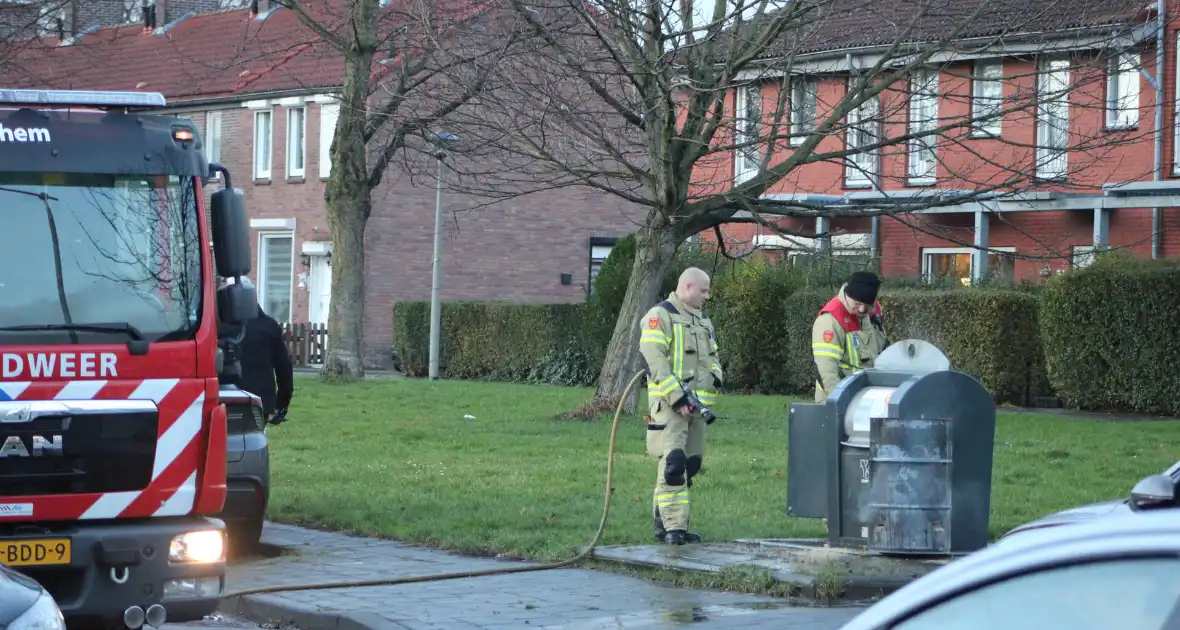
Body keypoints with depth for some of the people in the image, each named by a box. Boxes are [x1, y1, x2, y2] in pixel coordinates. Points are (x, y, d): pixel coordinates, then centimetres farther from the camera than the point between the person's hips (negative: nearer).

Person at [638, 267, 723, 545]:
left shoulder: (703, 321, 21)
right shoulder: (660, 316, -6)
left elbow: (713, 356, 30)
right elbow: (654, 359, -15)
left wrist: (715, 377, 6)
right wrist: (676, 397, -20)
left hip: (696, 404, 9)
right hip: (669, 405, -8)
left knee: (691, 463, 8)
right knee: (674, 462, -16)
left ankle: (662, 521, 16)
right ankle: (674, 526, -17)